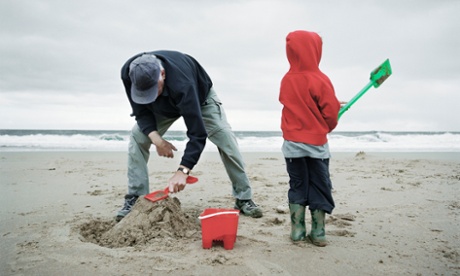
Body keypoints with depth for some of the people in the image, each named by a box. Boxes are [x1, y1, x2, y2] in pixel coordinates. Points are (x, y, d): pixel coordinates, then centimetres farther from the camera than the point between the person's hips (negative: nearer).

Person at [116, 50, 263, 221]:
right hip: (162, 107, 4)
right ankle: (135, 199, -5)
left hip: (200, 98, -4)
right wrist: (156, 139, -35)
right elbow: (141, 112, -19)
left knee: (226, 140, -17)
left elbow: (198, 133, -47)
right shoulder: (128, 73, -33)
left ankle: (243, 199, -3)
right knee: (138, 137, -14)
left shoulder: (181, 83, -48)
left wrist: (182, 171, -53)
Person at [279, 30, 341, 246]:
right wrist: (328, 127, 11)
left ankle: (297, 231, 13)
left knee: (297, 186, 12)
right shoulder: (320, 80, -15)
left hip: (292, 142, 4)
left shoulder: (286, 80, 0)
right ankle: (318, 233, 11)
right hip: (316, 142, -3)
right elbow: (330, 112, -13)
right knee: (319, 187, 7)